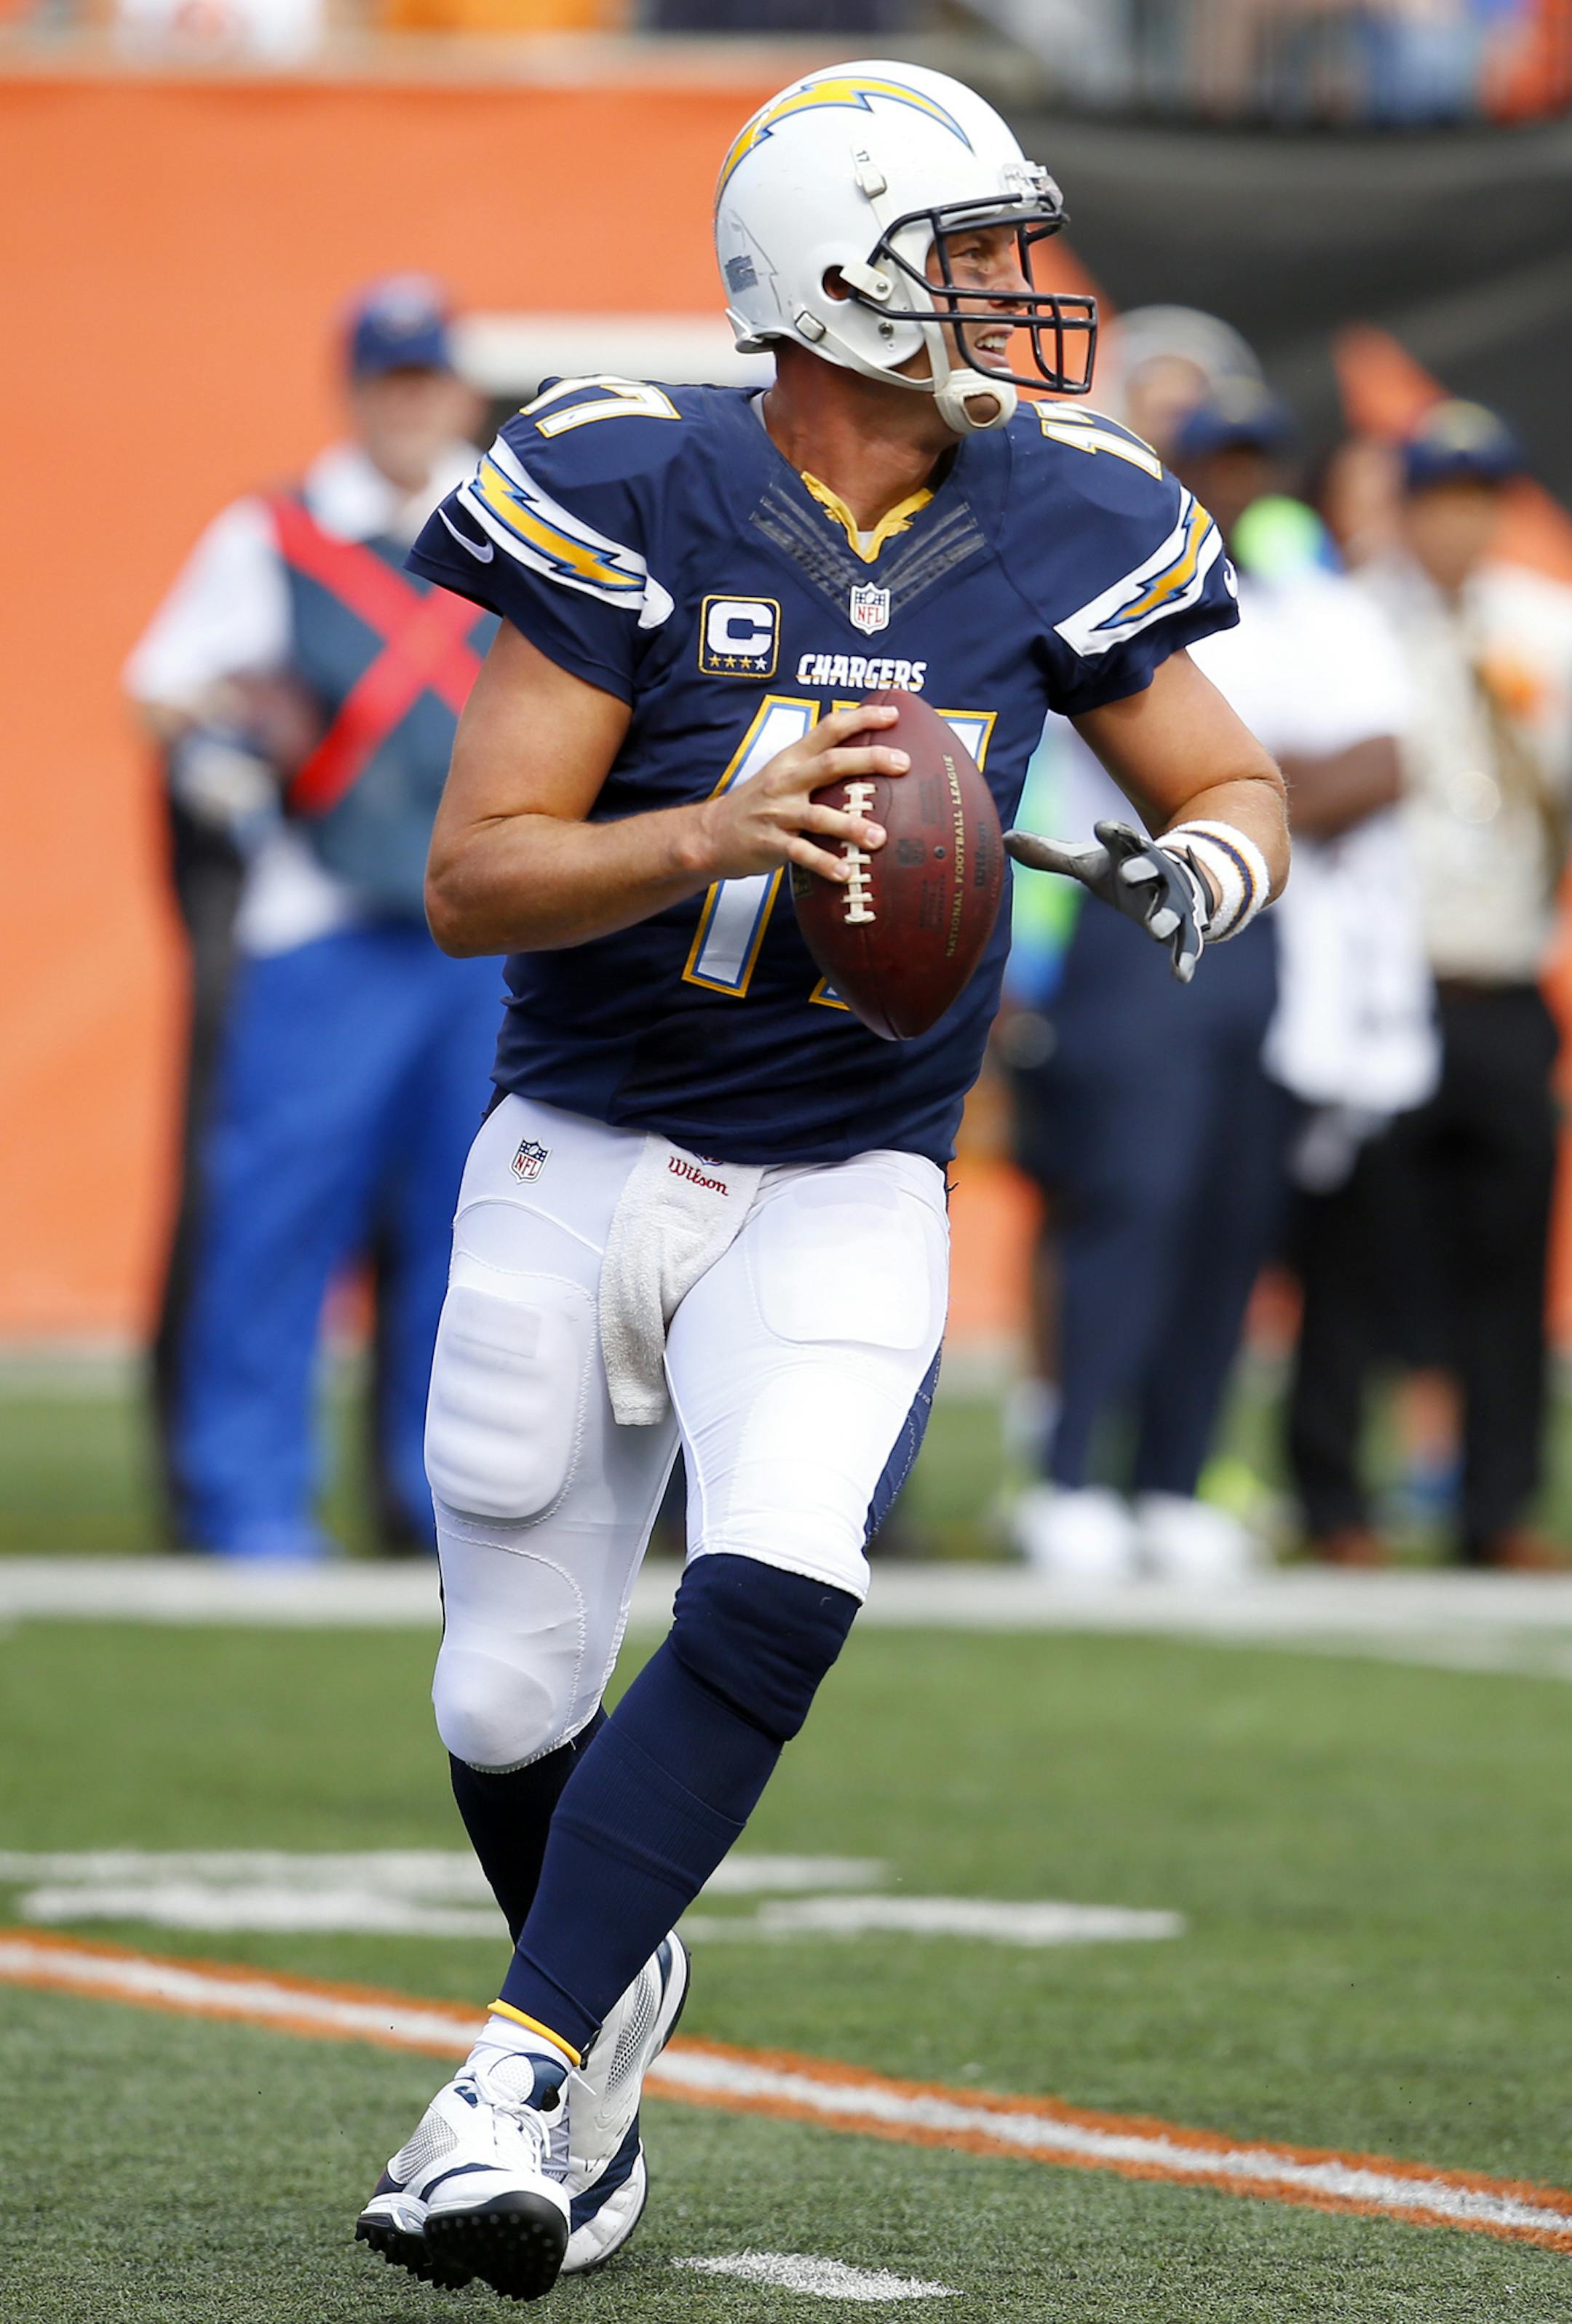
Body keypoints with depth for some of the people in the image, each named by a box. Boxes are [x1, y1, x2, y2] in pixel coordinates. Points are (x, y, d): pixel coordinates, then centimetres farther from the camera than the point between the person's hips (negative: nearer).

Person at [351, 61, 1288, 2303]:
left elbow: (1242, 791, 7)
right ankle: (609, 1983, 39)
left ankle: (519, 2078, -19)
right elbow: (475, 879, -15)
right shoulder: (635, 503, -14)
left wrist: (1200, 864, -16)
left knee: (775, 1592, -25)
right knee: (515, 1703, 6)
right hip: (580, 1164, -1)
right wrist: (718, 833, -31)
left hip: (842, 1187, 1)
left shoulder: (1053, 528, -4)